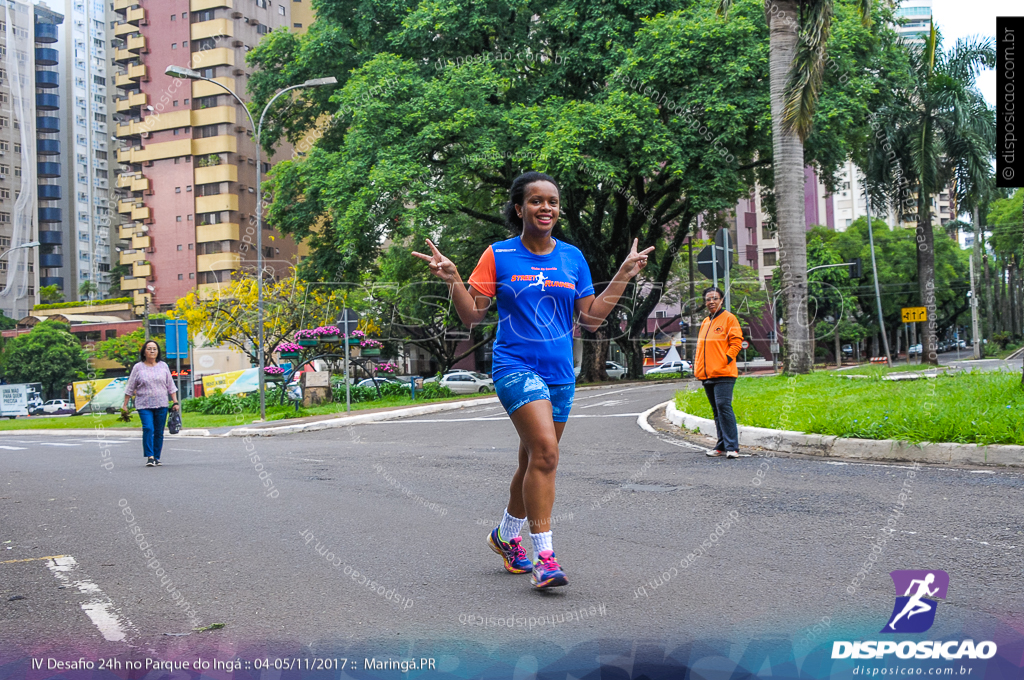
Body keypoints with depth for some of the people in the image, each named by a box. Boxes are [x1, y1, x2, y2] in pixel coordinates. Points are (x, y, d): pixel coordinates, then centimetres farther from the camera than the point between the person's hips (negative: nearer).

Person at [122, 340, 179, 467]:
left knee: (159, 432, 5)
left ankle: (156, 457, 15)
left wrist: (175, 402, 7)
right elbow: (130, 388, 6)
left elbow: (171, 386, 13)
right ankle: (149, 457, -16)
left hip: (161, 405, 2)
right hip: (144, 405, -2)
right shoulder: (138, 368, 3)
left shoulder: (163, 366, 9)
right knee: (148, 429, -18)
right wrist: (125, 405, 5)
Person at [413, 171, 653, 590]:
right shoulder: (499, 256, 0)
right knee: (545, 452, -22)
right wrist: (452, 279, -14)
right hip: (516, 366, -5)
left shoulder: (573, 257, 10)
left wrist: (624, 276, 8)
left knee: (534, 461, 13)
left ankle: (506, 536, 36)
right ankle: (543, 555, -16)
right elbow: (472, 316, 1)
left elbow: (591, 319, 11)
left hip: (560, 373, 5)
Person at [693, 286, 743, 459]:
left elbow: (736, 342, -5)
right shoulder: (705, 322, 20)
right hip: (707, 374, 7)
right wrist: (697, 366, 12)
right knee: (716, 410, 10)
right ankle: (722, 445, 16)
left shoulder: (729, 318, 0)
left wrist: (726, 360, -15)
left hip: (723, 373, -7)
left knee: (724, 406, -15)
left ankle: (732, 447, -14)